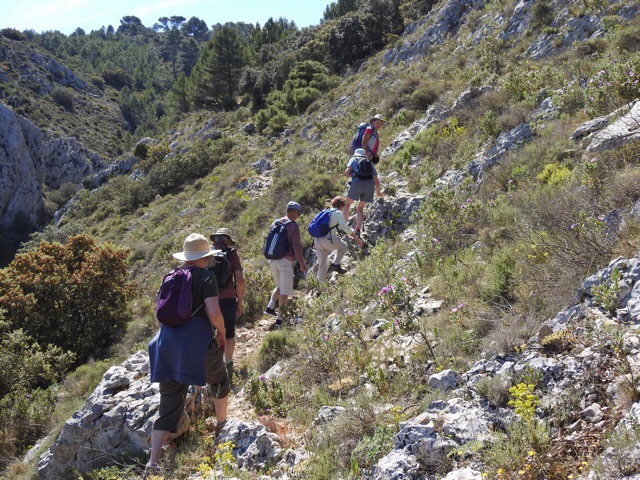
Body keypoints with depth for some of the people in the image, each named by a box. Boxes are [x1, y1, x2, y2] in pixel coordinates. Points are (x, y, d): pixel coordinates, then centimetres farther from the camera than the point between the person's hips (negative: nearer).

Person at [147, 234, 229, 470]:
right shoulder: (206, 276, -5)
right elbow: (214, 313, -15)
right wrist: (222, 334, 2)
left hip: (168, 343, 5)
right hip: (198, 342, -5)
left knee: (168, 407, 5)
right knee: (218, 380, 28)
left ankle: (153, 462, -4)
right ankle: (221, 424, 46)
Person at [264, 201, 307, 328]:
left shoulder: (275, 222, 8)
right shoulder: (293, 225, -12)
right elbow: (296, 246, -14)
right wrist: (302, 263, -6)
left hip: (273, 259, 6)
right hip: (286, 260, -6)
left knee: (279, 286, 25)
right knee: (285, 291, 3)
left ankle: (270, 306, 11)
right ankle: (279, 319, 4)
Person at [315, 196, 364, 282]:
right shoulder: (338, 213, 1)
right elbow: (345, 227, -10)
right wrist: (357, 239, -9)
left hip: (317, 240, 7)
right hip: (327, 240, -7)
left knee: (322, 264, 17)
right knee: (343, 246, 22)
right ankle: (335, 264, 7)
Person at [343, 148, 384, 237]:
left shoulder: (354, 160, 19)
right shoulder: (370, 164, 27)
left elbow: (347, 172, 1)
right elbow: (377, 182, 21)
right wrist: (378, 192, 35)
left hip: (357, 183, -3)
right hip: (370, 185, 3)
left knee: (347, 204, 16)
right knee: (360, 208, 18)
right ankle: (358, 230, 8)